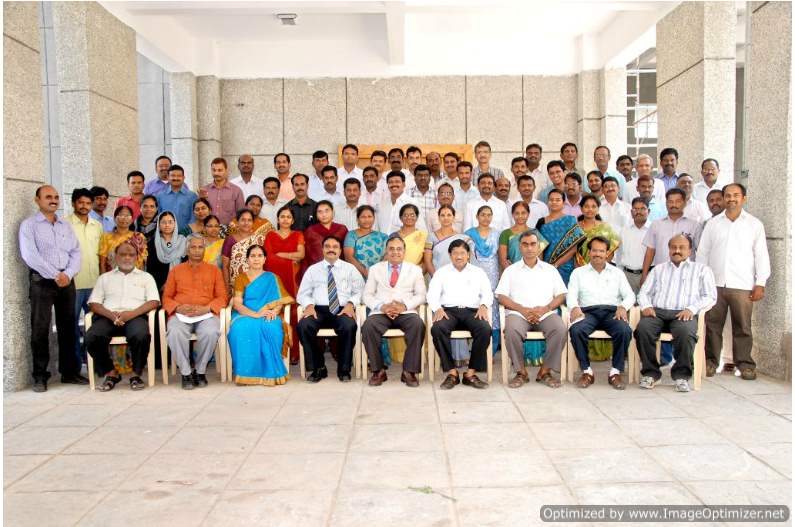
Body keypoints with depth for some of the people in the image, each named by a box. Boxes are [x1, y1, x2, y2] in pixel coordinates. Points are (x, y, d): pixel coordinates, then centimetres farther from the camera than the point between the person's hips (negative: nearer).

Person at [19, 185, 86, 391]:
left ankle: (70, 371, 14)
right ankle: (40, 376, 4)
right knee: (40, 328, -3)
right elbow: (29, 255, -11)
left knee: (68, 327, 6)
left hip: (67, 281, 4)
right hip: (42, 281, -4)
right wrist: (55, 276, -14)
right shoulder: (29, 224, 1)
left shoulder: (66, 225, 16)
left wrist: (67, 275, -8)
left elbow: (76, 253, 9)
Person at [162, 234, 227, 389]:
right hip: (180, 314, 1)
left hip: (206, 314, -1)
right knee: (174, 333, -34)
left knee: (211, 332, -35)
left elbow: (222, 297, 9)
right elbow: (167, 297, 15)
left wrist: (206, 308, -10)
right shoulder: (175, 270, 19)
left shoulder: (214, 270, 16)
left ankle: (200, 371, -12)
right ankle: (186, 373, -16)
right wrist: (178, 308, -7)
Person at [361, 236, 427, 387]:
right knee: (368, 326, -32)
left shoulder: (415, 270, 16)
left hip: (406, 312, 0)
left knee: (418, 325, -34)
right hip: (381, 312, 1)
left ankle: (409, 371, -22)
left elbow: (421, 295, 8)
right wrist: (382, 307, -10)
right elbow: (367, 295, 10)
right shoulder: (375, 269, 16)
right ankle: (378, 371, -16)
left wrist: (405, 305, -11)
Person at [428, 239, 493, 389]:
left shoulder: (478, 272, 21)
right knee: (437, 328, -34)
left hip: (472, 311, 1)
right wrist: (437, 308, -13)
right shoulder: (441, 272, 19)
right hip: (449, 310, 0)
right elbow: (432, 294, 8)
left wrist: (483, 306, -11)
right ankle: (451, 372, -24)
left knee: (485, 329, -32)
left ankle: (471, 373, -22)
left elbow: (487, 293, 12)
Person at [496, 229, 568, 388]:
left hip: (545, 313, 1)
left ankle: (545, 371, -13)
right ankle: (521, 372, -15)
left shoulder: (550, 269, 20)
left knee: (560, 329, -30)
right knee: (512, 330, -34)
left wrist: (545, 309, -8)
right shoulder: (511, 270, 16)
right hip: (518, 313, -1)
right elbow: (501, 296, 6)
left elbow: (561, 295, 12)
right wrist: (522, 309, -10)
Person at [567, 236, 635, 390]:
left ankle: (616, 372, -17)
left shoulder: (617, 272, 22)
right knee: (576, 330, -34)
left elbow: (630, 295, 13)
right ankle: (586, 371, -18)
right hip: (588, 311, -1)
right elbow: (571, 295, 7)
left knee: (625, 331, -33)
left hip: (612, 311, 1)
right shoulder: (578, 272, 19)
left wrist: (623, 307, -11)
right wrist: (574, 307, -17)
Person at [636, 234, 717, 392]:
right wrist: (646, 306, -2)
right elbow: (644, 292, 22)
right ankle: (650, 373, -19)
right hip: (657, 311, 2)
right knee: (642, 328, -32)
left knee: (686, 332, -37)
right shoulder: (658, 269, 29)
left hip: (683, 314, -2)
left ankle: (681, 375, -21)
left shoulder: (701, 270, 21)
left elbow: (710, 297, 9)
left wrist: (692, 308, -10)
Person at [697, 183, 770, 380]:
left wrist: (760, 284, -2)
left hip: (742, 286, -1)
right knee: (712, 325, 3)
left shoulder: (754, 224, 8)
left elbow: (761, 255, 5)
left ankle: (745, 364, 10)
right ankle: (710, 361, 12)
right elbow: (702, 253, 11)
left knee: (743, 327, 1)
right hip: (714, 284, 1)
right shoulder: (713, 223, 12)